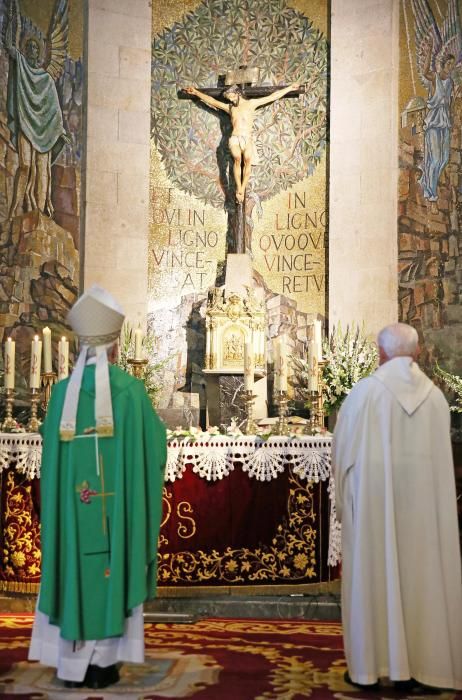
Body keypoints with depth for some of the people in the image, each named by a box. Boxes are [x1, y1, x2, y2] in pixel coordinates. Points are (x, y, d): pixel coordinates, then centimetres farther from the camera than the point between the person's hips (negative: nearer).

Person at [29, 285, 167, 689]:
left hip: (73, 502, 2)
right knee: (112, 574, 7)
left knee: (74, 572, 10)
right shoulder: (131, 389, -9)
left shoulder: (63, 391, -1)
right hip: (116, 502, -2)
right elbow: (152, 446, -2)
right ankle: (103, 664, 13)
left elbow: (51, 447, 7)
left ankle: (74, 664, 16)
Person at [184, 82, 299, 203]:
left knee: (247, 159, -30)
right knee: (237, 158, -29)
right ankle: (239, 189, -27)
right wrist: (196, 92, 30)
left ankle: (242, 189, -29)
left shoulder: (251, 103, 18)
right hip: (234, 139, 1)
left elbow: (272, 97, 19)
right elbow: (212, 101, 30)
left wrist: (290, 88, 19)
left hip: (247, 139, -1)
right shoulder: (229, 107, 25)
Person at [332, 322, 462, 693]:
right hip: (422, 498, 2)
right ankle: (417, 667, 12)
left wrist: (345, 494, 10)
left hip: (372, 497, -2)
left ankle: (370, 664, 12)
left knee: (372, 575, 6)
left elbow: (342, 449, -3)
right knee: (420, 575, 9)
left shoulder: (364, 391, -9)